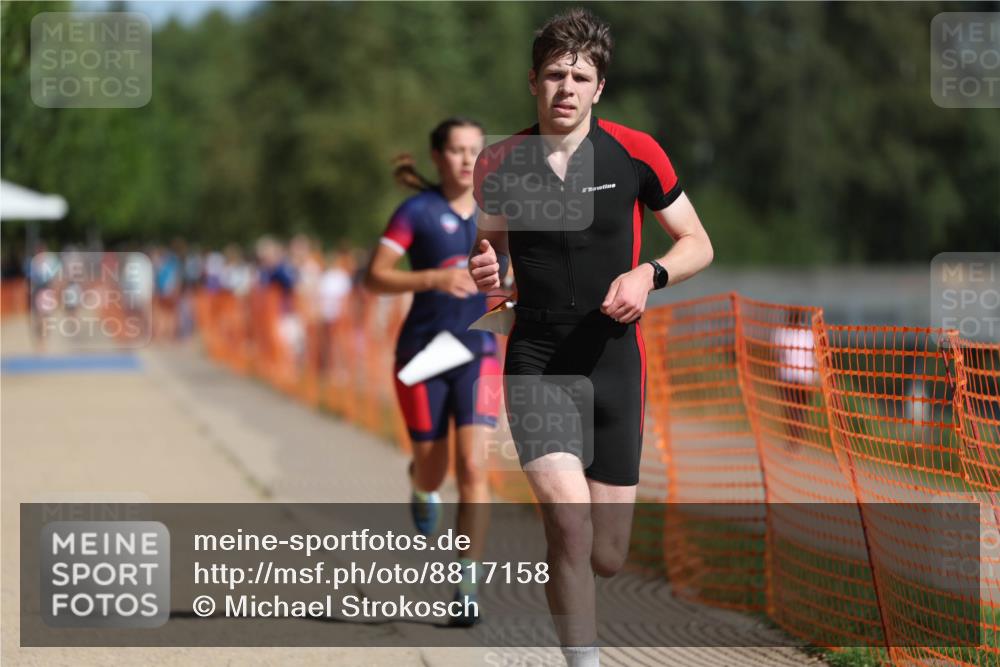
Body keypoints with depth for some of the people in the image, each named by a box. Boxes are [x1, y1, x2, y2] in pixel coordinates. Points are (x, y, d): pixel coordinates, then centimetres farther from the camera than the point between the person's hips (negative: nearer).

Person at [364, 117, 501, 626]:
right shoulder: (416, 211, -6)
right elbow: (375, 277, -14)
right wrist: (434, 279, -26)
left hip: (478, 354, 2)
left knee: (472, 467, -14)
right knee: (434, 471, 7)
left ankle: (467, 585, -10)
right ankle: (421, 484, 47)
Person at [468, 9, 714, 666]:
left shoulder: (635, 153, -3)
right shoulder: (500, 163, 0)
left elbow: (698, 243, 6)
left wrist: (649, 275, -14)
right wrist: (484, 268, -7)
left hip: (614, 359, 1)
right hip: (535, 358, 0)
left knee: (605, 558, 3)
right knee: (569, 518, -24)